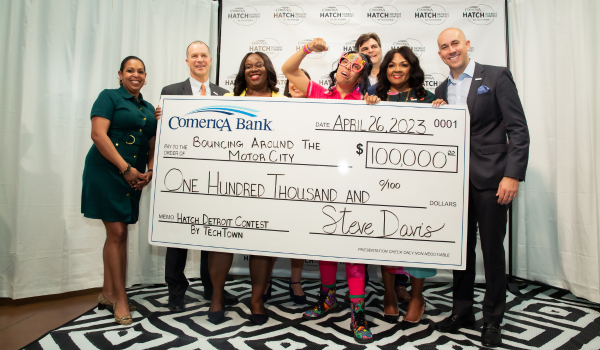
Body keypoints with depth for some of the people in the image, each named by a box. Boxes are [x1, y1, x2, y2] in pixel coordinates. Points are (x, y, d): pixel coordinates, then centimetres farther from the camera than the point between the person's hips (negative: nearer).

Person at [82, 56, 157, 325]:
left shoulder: (149, 108, 17)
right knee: (116, 233, -6)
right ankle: (120, 299, 4)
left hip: (133, 177, 6)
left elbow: (152, 144, 15)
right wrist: (126, 168, -17)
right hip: (106, 171, -6)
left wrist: (150, 171, -3)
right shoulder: (109, 97, -1)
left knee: (119, 234, 10)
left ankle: (107, 293, 22)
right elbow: (98, 134, -12)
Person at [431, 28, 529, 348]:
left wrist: (513, 175, -15)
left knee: (492, 248, 4)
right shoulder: (442, 90, 14)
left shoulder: (497, 76, -1)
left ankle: (493, 319, 21)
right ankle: (462, 310, 27)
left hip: (490, 178, -4)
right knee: (462, 246, 12)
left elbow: (518, 129, -7)